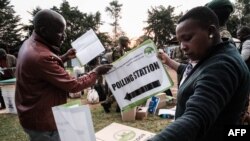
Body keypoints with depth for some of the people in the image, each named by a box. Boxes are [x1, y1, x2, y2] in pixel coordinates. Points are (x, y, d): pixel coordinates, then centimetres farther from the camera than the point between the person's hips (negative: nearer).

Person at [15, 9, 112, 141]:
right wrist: (96, 72, -14)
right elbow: (73, 85, -26)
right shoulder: (41, 56, -32)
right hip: (42, 121, -9)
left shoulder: (30, 44, 0)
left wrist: (64, 58, 10)